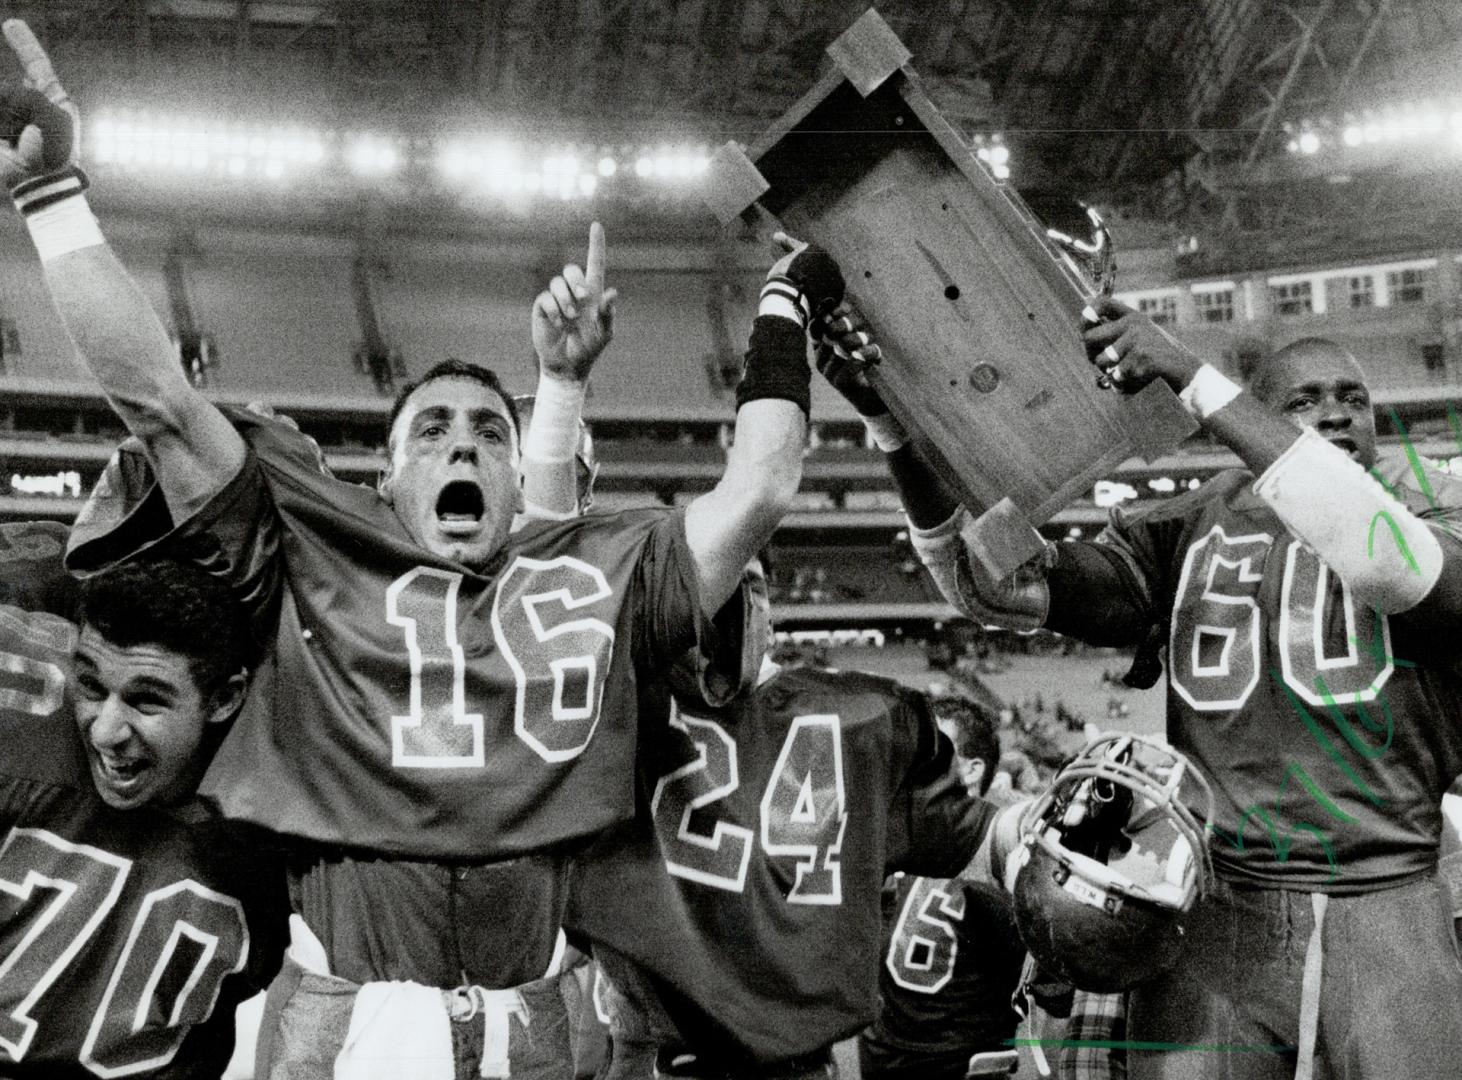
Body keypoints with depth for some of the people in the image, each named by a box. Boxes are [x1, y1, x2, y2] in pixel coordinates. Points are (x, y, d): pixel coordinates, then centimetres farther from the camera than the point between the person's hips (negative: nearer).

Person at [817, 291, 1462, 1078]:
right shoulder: (1190, 532, 8)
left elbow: (1389, 560, -20)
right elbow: (1003, 586, 1)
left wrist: (1194, 379, -23)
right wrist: (895, 421, -10)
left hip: (1385, 913, 0)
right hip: (1216, 915, 1)